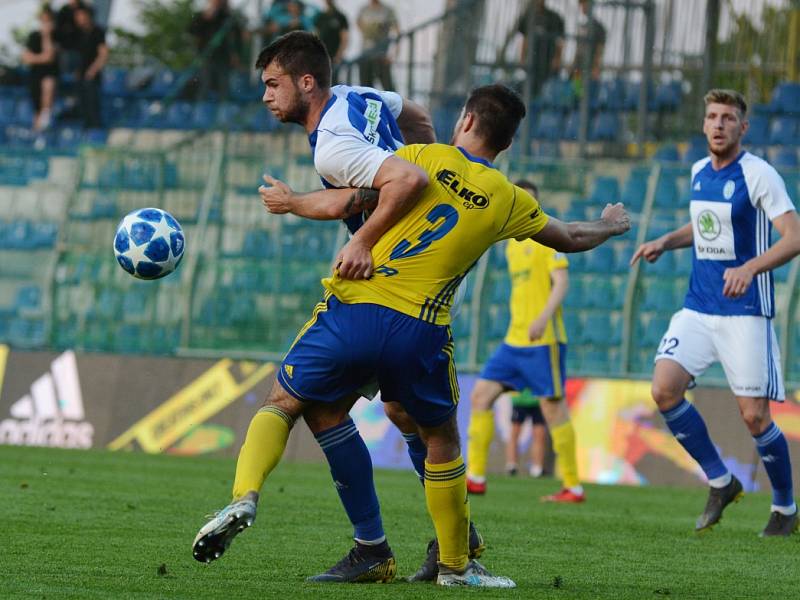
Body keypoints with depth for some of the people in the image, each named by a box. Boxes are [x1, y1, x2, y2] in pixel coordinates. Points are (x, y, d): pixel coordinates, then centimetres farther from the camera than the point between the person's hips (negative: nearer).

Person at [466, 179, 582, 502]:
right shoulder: (512, 245, 19)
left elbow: (562, 281, -14)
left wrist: (543, 317, -27)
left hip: (544, 341, -8)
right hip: (514, 340, 8)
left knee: (553, 408, -6)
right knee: (480, 396, 1)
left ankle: (573, 487, 0)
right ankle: (475, 477, 4)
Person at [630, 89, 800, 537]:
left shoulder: (759, 174, -11)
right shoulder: (699, 172, 10)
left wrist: (750, 268, -33)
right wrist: (665, 241, 11)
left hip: (746, 312, -6)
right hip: (698, 308, 6)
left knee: (754, 416, -6)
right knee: (665, 389, -11)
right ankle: (720, 482, 5)